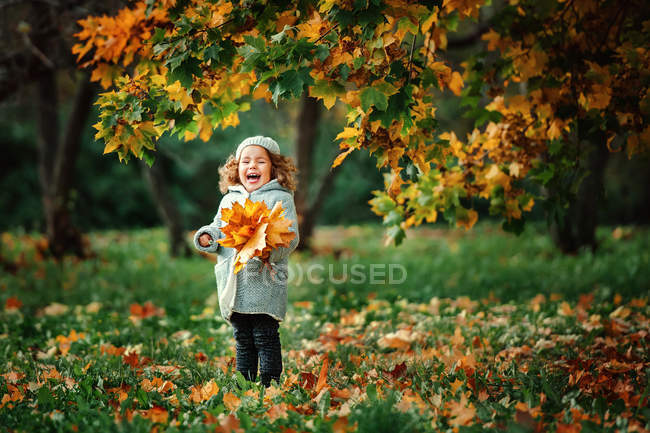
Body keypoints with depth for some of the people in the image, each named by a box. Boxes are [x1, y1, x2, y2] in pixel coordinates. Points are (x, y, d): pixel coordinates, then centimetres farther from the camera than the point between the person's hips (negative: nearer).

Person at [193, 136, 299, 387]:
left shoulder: (280, 198, -2)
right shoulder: (230, 199, 16)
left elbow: (290, 237, -9)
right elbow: (219, 228, 26)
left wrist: (268, 248, -28)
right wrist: (208, 237, 3)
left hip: (265, 283, -5)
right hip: (233, 282, 5)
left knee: (265, 338, -3)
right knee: (242, 339, 13)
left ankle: (270, 384, 4)